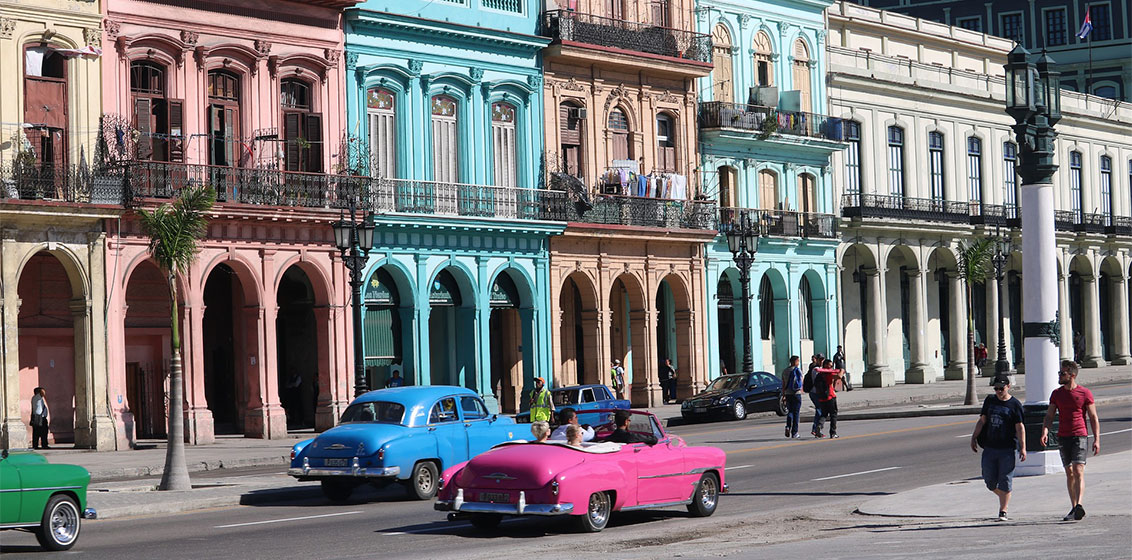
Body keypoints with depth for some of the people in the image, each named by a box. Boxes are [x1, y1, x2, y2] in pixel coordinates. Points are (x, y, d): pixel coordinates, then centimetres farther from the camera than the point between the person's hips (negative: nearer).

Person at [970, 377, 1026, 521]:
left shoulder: (1015, 404, -1)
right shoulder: (990, 400, 12)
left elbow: (1020, 427, -4)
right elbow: (982, 420, 16)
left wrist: (1023, 447, -10)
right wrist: (974, 437, 7)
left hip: (1007, 449, -5)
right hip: (989, 447, 5)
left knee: (1005, 481, -5)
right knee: (989, 480, 4)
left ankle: (1003, 512, 0)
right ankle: (1004, 499, 30)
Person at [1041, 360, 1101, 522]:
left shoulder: (1085, 393, -1)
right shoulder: (1057, 394, 10)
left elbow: (1093, 418, 1)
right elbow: (1049, 416, 9)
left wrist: (1096, 439, -6)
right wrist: (1045, 431, -10)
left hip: (1080, 436, -5)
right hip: (1063, 437, 5)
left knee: (1078, 470, -16)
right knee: (1069, 473, 8)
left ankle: (1079, 506, -26)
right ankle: (1074, 508, 13)